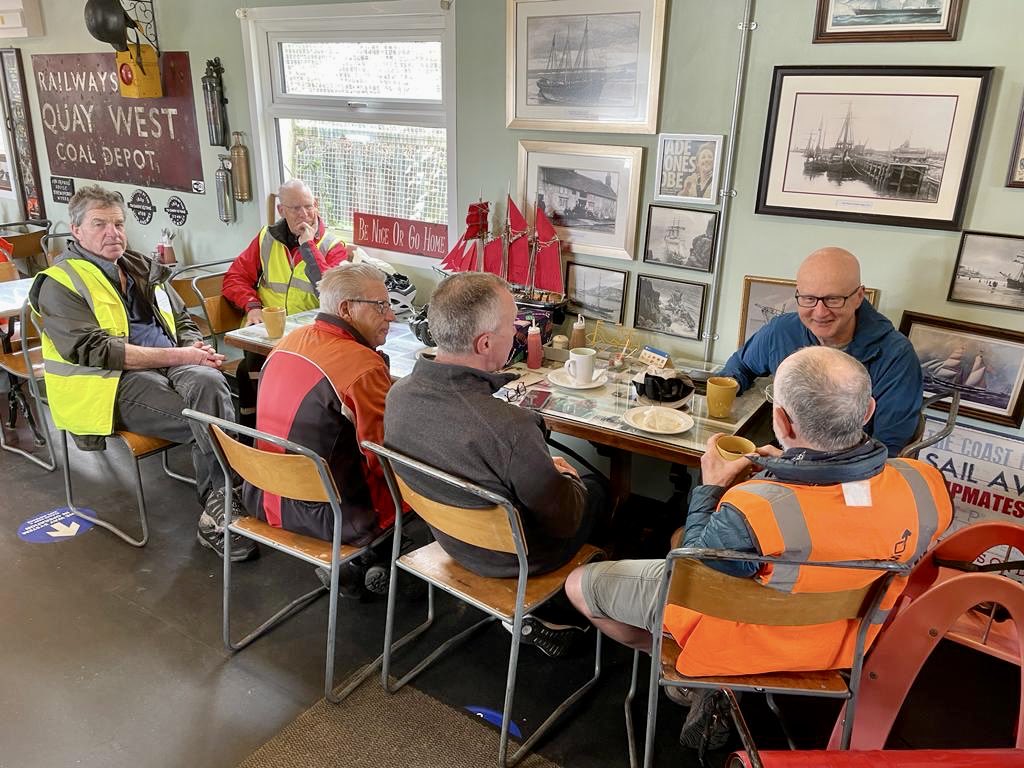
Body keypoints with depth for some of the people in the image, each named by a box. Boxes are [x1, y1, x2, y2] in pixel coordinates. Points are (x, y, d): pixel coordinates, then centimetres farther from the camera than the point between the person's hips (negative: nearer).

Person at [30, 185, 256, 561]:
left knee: (209, 383, -31)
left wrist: (197, 350, 0)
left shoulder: (142, 269, 21)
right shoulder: (60, 284, 1)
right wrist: (177, 356, -18)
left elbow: (183, 322, 25)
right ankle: (218, 510, -15)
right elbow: (95, 351, -11)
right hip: (114, 384, -5)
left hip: (172, 365, 5)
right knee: (208, 420, -28)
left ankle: (217, 514, -29)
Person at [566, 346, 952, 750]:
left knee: (581, 584, 10)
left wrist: (710, 487, -10)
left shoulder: (750, 513, -40)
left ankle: (698, 681, 21)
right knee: (679, 538, 29)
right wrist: (794, 469, -1)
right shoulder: (926, 485, -25)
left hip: (744, 643, -5)